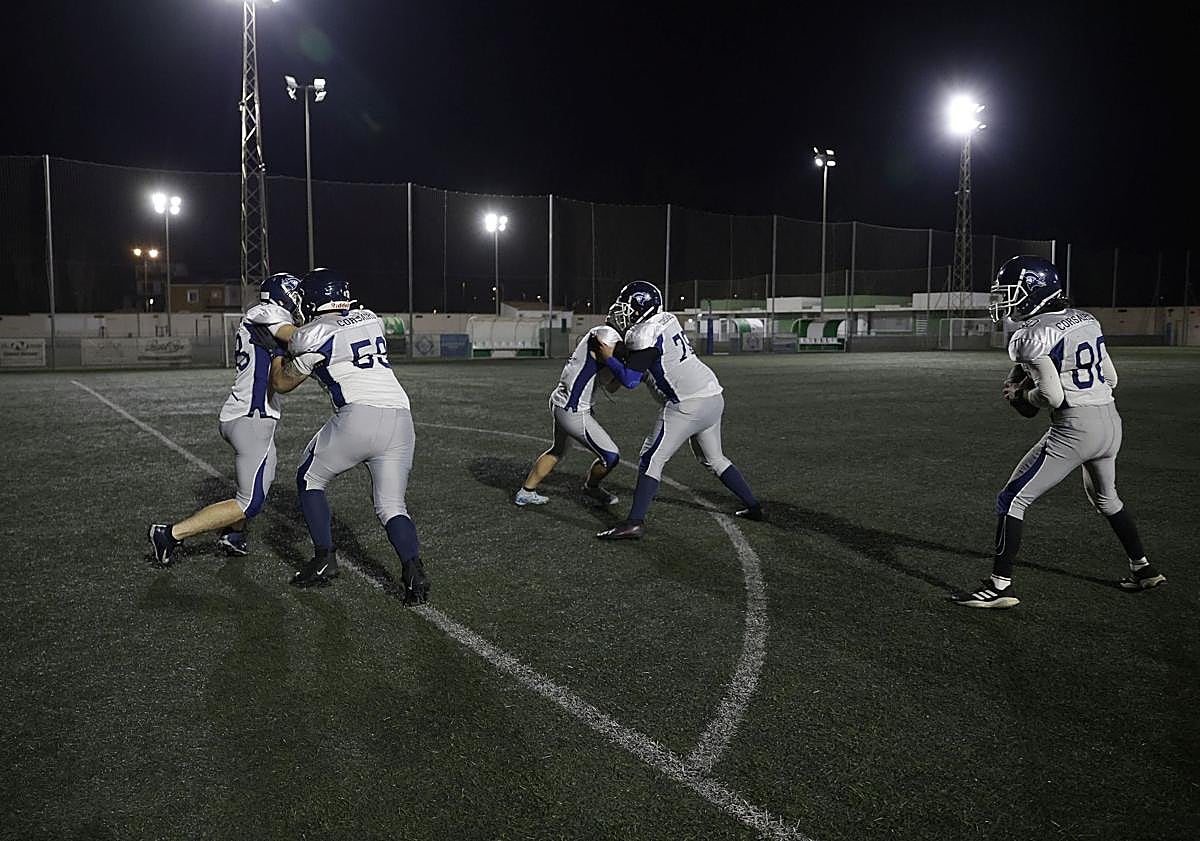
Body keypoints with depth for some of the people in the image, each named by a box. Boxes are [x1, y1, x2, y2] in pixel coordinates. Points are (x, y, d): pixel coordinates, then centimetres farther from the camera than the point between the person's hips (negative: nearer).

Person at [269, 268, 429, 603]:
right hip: (400, 418, 5)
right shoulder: (371, 320, 19)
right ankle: (414, 569, -12)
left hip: (359, 415, -5)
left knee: (310, 479, 20)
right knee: (391, 506, 10)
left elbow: (282, 384, 18)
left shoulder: (313, 336, 3)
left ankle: (324, 559, 20)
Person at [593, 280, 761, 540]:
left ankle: (634, 523, -7)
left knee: (652, 460, -4)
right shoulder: (667, 320, 12)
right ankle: (753, 505, 29)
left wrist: (609, 358, 0)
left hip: (688, 404, -9)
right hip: (714, 398, 9)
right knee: (713, 458, 24)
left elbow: (630, 380, -12)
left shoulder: (644, 336, -13)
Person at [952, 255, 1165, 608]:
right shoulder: (1087, 320, 10)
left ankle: (1000, 586, 1)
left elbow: (1052, 396, -20)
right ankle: (1143, 568, 43)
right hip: (1110, 422, 8)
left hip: (1073, 430, -8)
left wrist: (1020, 396, -2)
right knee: (1105, 497, 32)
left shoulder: (1031, 336, -14)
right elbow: (1111, 378, 14)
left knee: (1012, 501, 1)